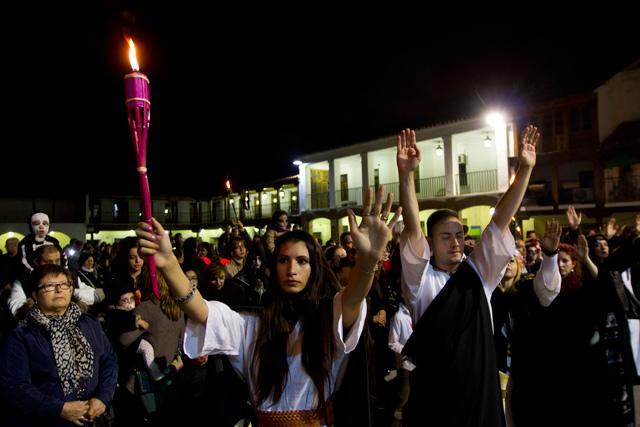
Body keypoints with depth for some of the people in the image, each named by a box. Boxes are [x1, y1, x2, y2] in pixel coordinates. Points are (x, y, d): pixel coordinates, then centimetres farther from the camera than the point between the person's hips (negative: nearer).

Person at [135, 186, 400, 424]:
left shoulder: (330, 318, -12)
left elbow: (353, 299, -34)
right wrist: (168, 264, -38)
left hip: (318, 421, -1)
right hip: (266, 421, 1)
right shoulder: (253, 326, -6)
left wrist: (368, 260, -56)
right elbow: (201, 312, -21)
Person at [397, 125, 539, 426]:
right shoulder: (421, 280, -8)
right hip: (434, 399, -3)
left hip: (481, 394, 3)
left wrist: (525, 169, -8)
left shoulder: (477, 273, 2)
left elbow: (501, 221, -4)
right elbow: (412, 229, -22)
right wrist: (406, 174, -33)